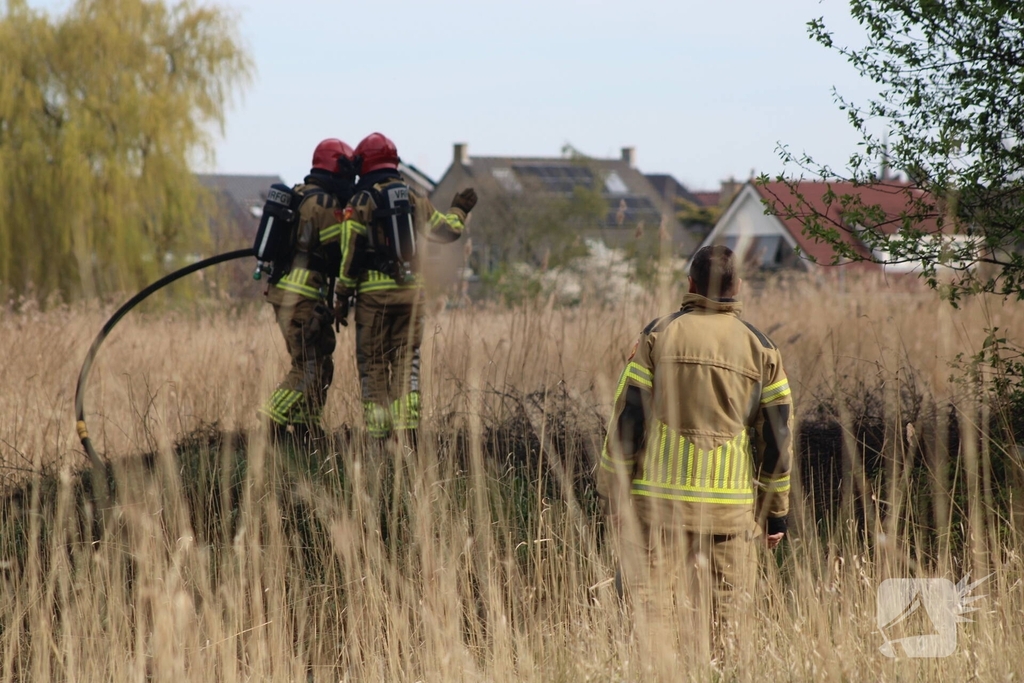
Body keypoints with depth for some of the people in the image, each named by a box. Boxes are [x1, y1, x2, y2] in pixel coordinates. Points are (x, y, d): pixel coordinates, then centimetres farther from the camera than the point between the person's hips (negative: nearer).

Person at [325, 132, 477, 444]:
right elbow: (446, 230, 16)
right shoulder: (414, 199, 8)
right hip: (410, 290, 3)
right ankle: (408, 428, -4)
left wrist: (341, 297, -3)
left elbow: (351, 254, -7)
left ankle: (378, 434, 1)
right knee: (406, 361, 7)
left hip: (373, 293, -3)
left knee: (373, 365, 4)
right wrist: (459, 211, 36)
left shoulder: (360, 202, -4)